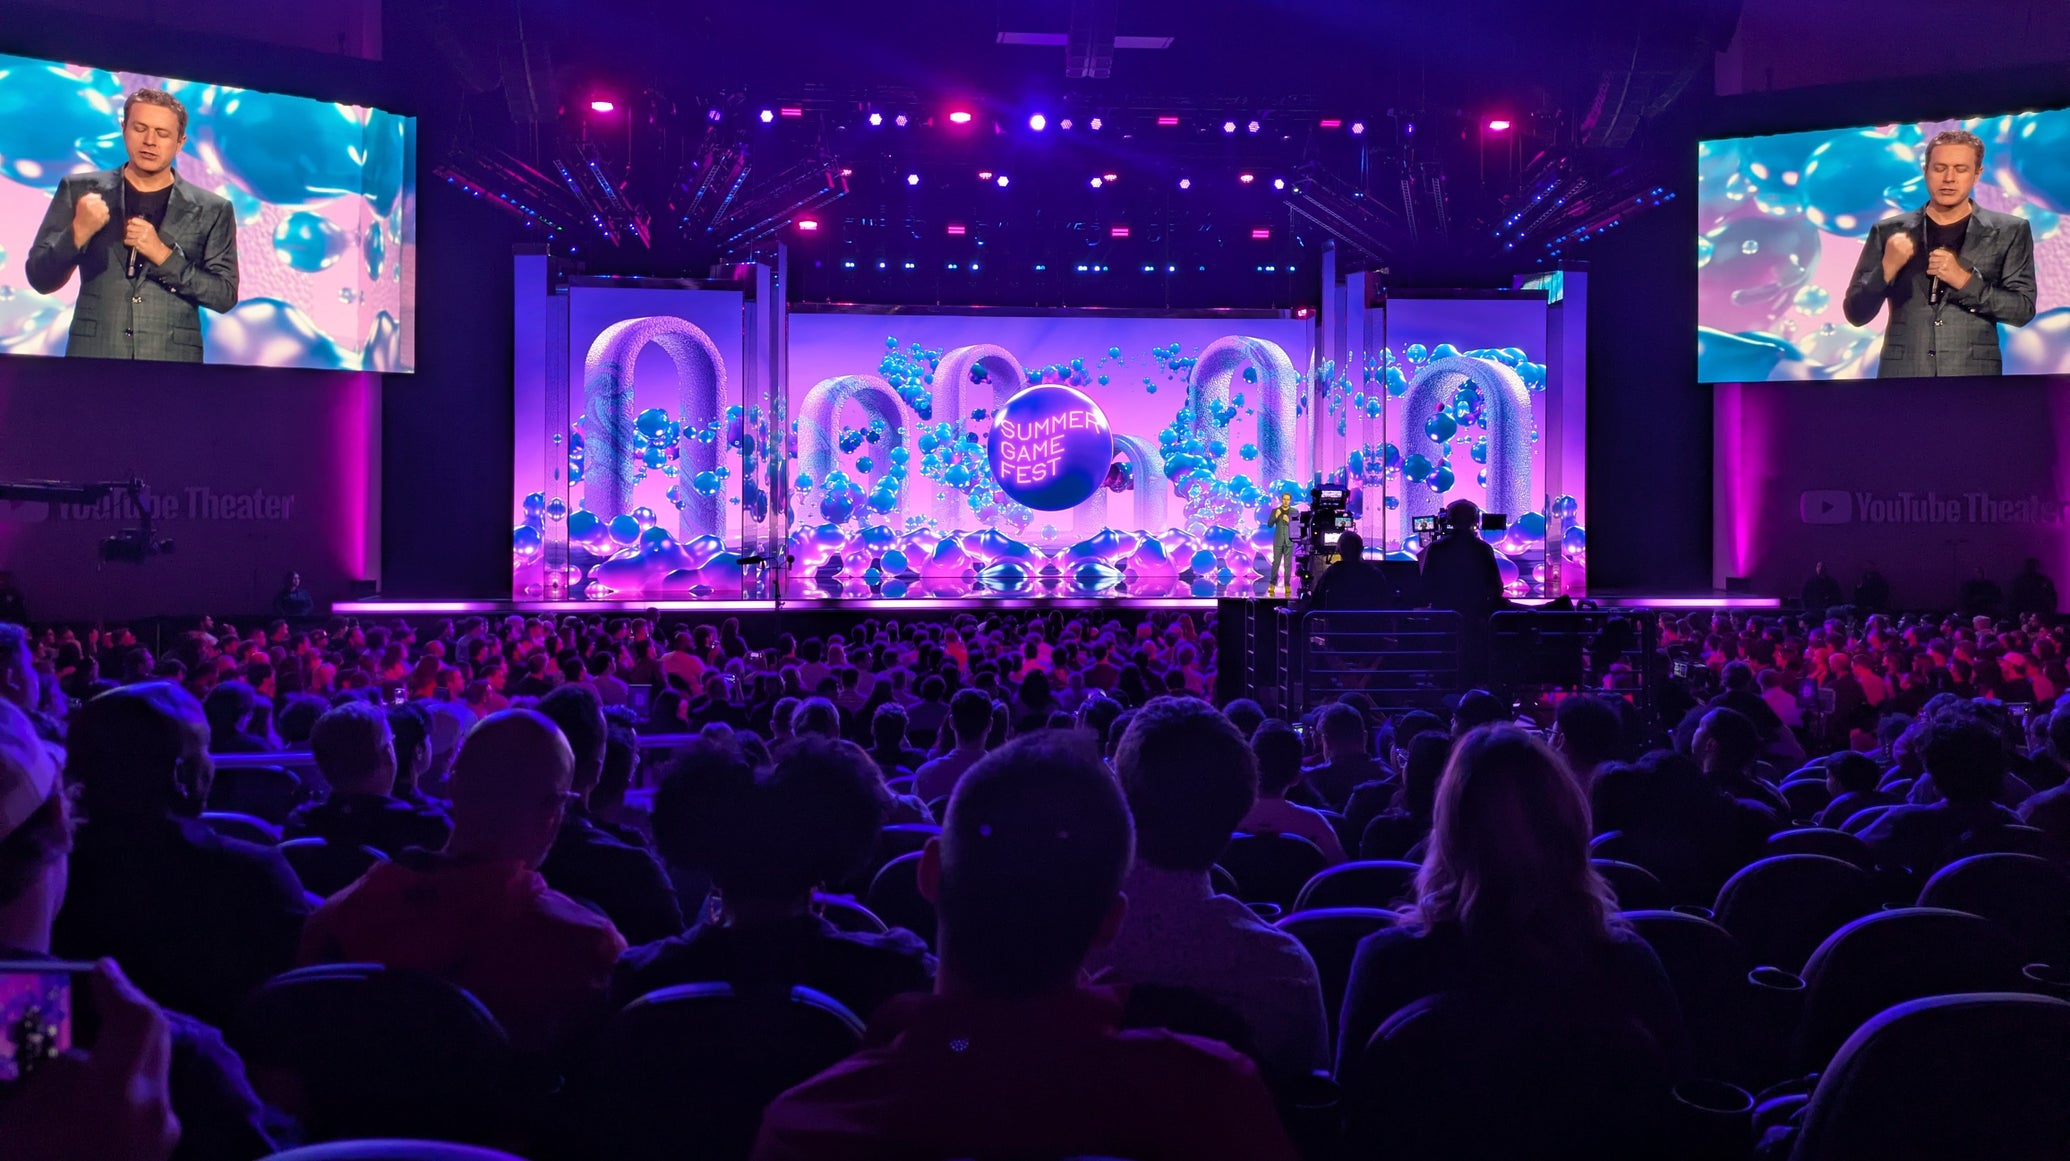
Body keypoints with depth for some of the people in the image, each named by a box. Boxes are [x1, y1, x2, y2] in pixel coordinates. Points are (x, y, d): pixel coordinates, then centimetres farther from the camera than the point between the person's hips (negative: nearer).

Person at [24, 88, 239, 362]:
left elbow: (225, 295, 0)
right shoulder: (79, 190, 8)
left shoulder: (212, 210, 5)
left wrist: (163, 255, -11)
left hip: (171, 366, -1)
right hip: (92, 358, 1)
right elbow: (40, 279, 6)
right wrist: (77, 233, -11)